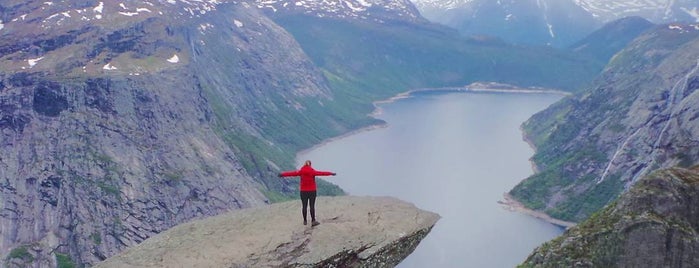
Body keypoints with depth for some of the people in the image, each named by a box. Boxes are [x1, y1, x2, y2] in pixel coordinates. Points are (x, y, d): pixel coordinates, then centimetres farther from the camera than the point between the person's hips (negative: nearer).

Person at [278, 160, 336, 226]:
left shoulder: (300, 172, -1)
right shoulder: (313, 171, -6)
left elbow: (292, 173, 6)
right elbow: (322, 173, -2)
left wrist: (282, 174, 16)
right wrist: (331, 173, 6)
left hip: (303, 191, 2)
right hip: (312, 191, -2)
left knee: (304, 206, 7)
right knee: (312, 206, -3)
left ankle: (305, 221, 14)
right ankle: (313, 221, -9)